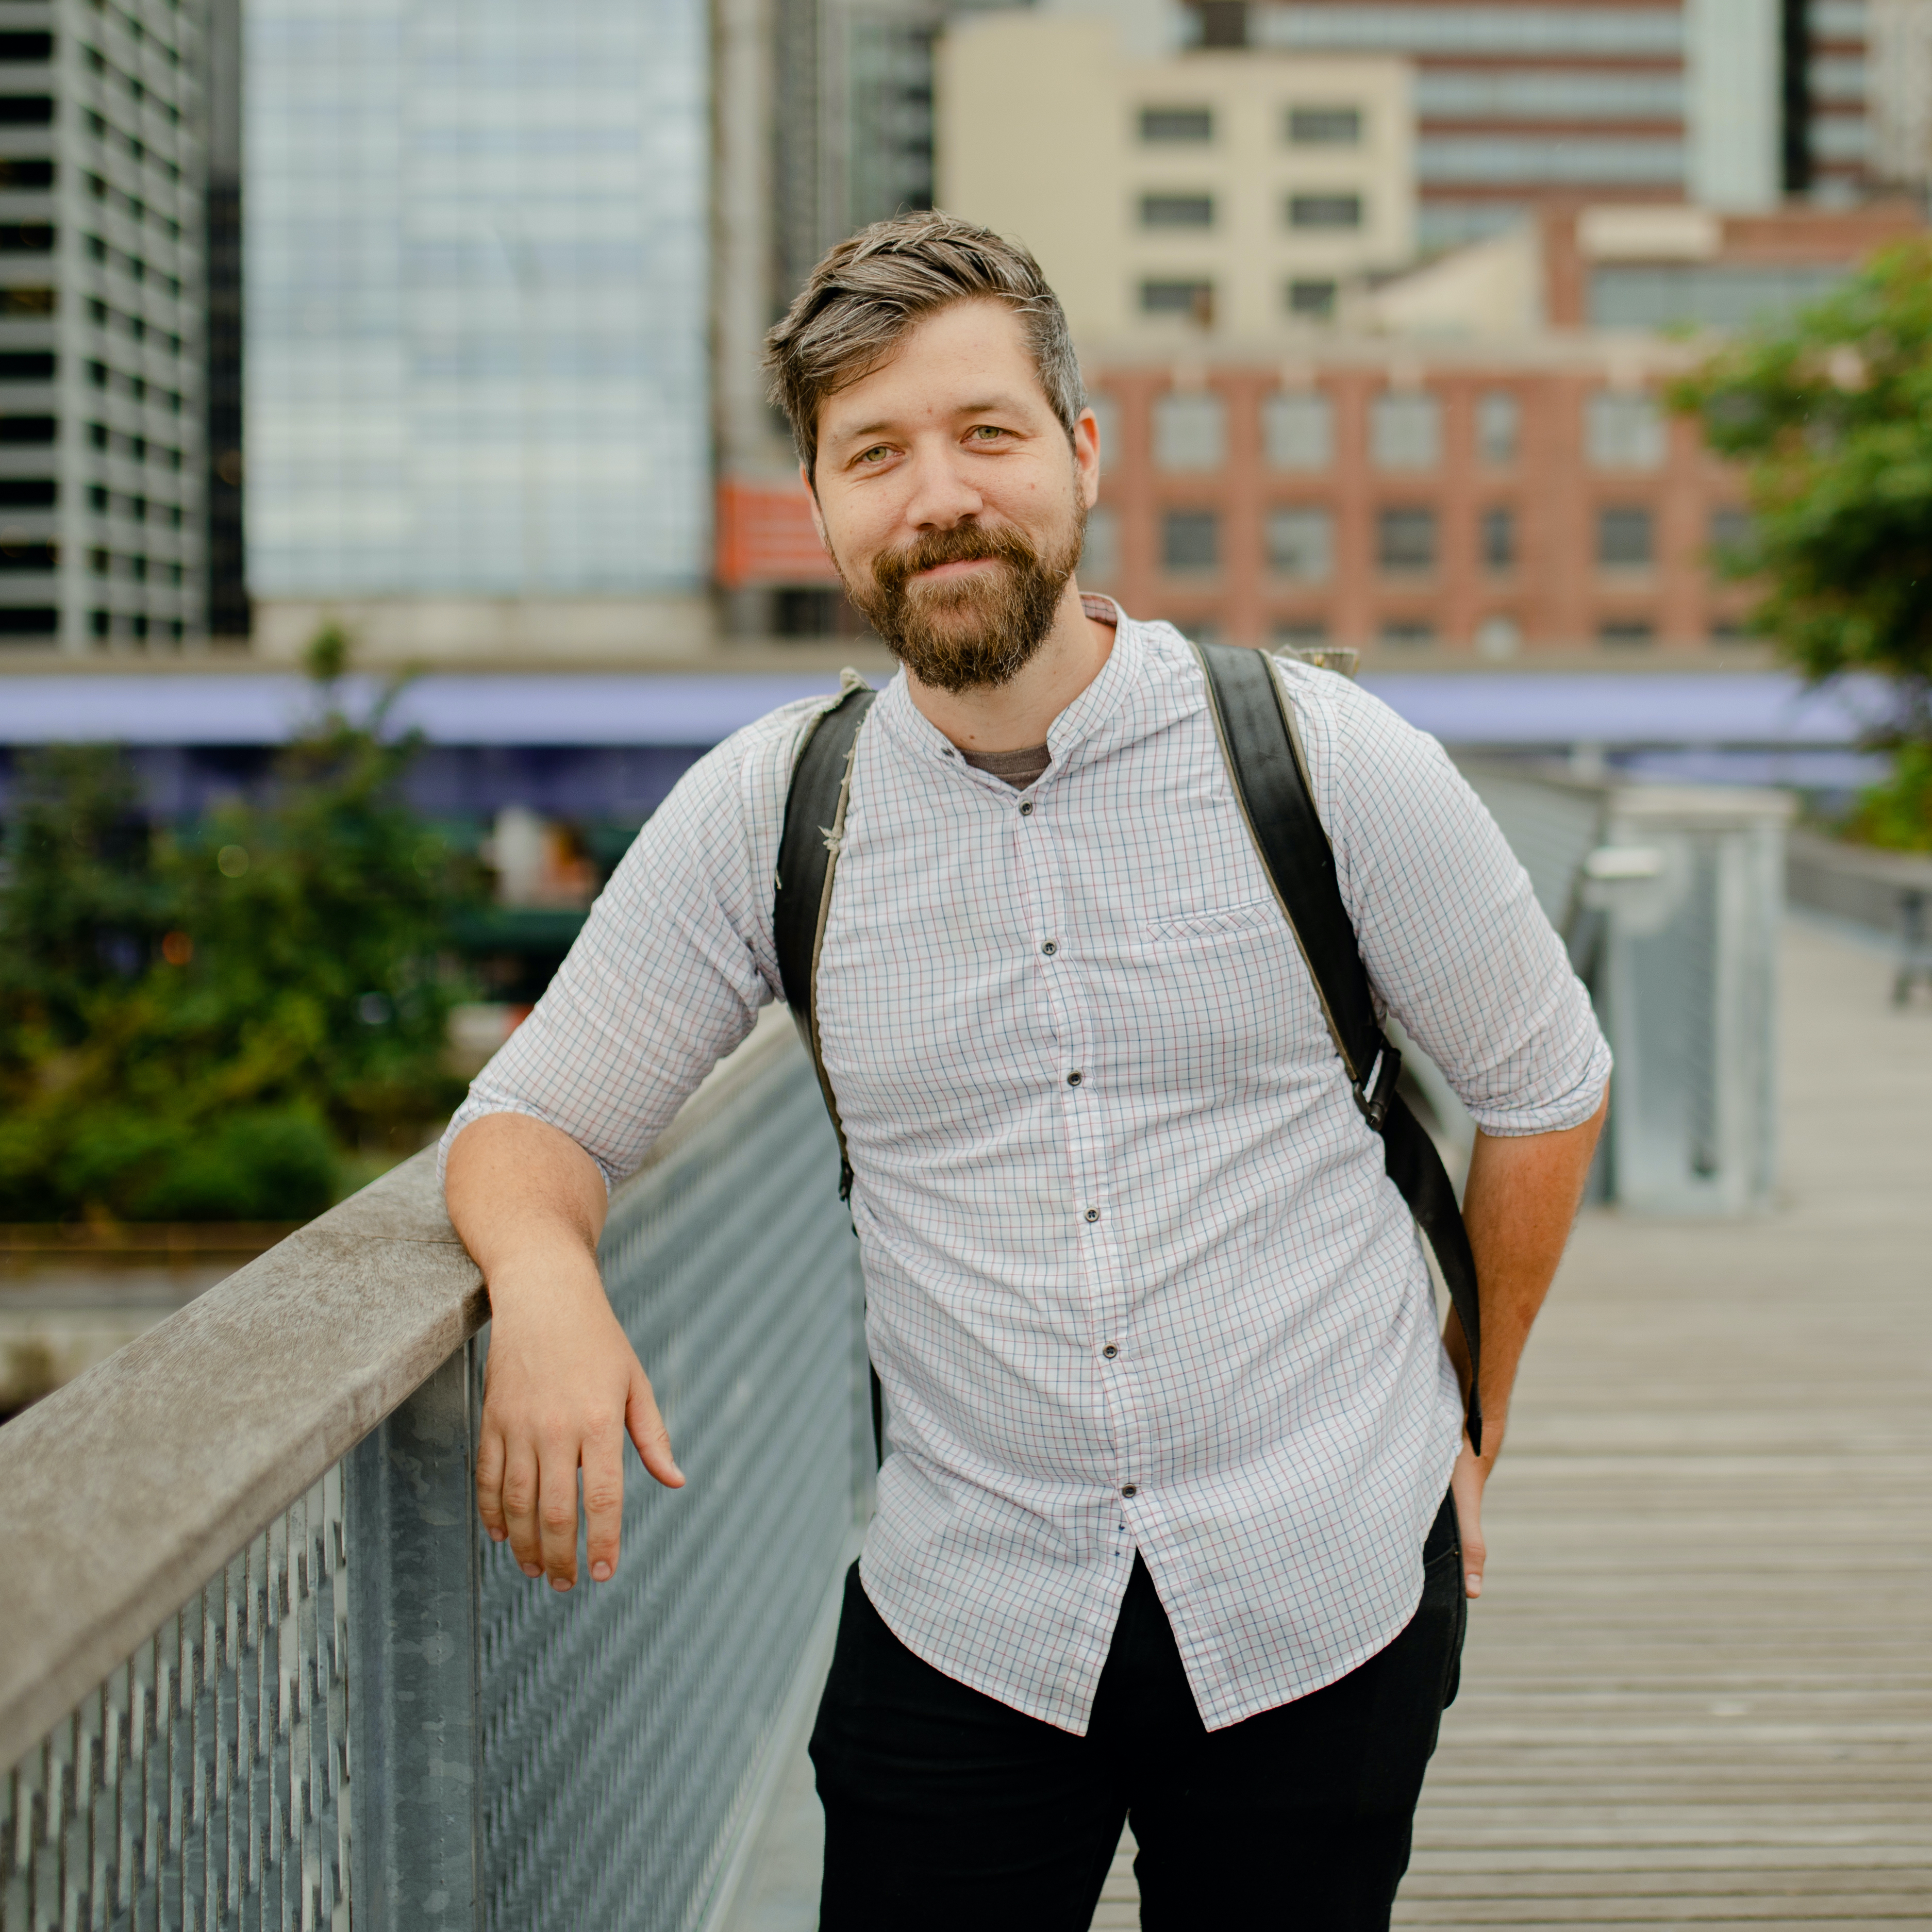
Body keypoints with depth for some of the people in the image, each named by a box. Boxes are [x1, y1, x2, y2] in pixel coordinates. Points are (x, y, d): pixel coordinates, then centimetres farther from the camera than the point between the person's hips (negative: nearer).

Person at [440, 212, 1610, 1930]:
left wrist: (1463, 1429, 15)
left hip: (1325, 1599, -1)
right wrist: (546, 1282, -19)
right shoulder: (764, 814, -3)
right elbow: (532, 1123, 4)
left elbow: (1547, 1088, 7)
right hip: (965, 1616, 1)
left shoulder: (1325, 759, -6)